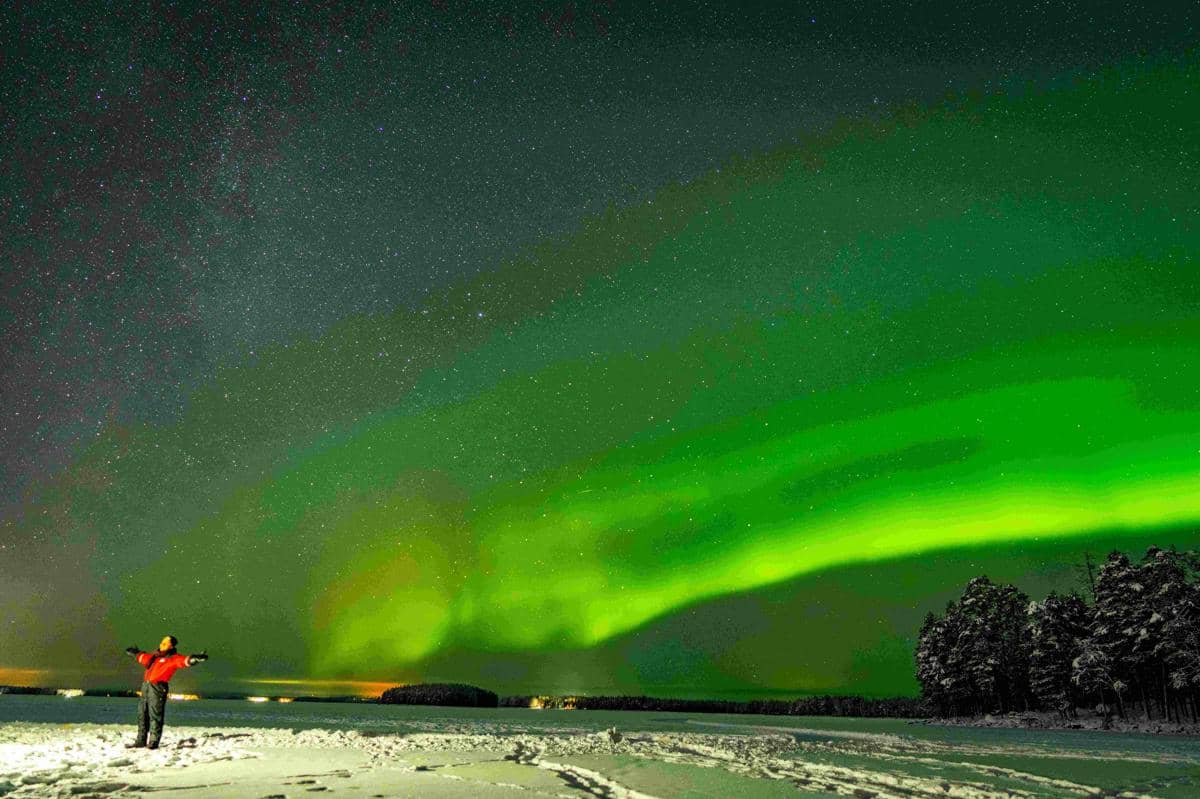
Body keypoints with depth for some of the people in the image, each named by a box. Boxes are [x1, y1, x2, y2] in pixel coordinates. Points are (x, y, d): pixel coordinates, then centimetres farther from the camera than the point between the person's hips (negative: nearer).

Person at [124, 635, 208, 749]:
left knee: (155, 715, -8)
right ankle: (141, 741, 26)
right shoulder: (156, 655, 18)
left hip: (158, 687, -8)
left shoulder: (173, 658, -4)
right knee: (142, 714, 14)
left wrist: (194, 659, -45)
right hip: (146, 684, 8)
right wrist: (136, 653, 55)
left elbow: (183, 660, -24)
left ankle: (153, 742, -2)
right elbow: (145, 658, 40)